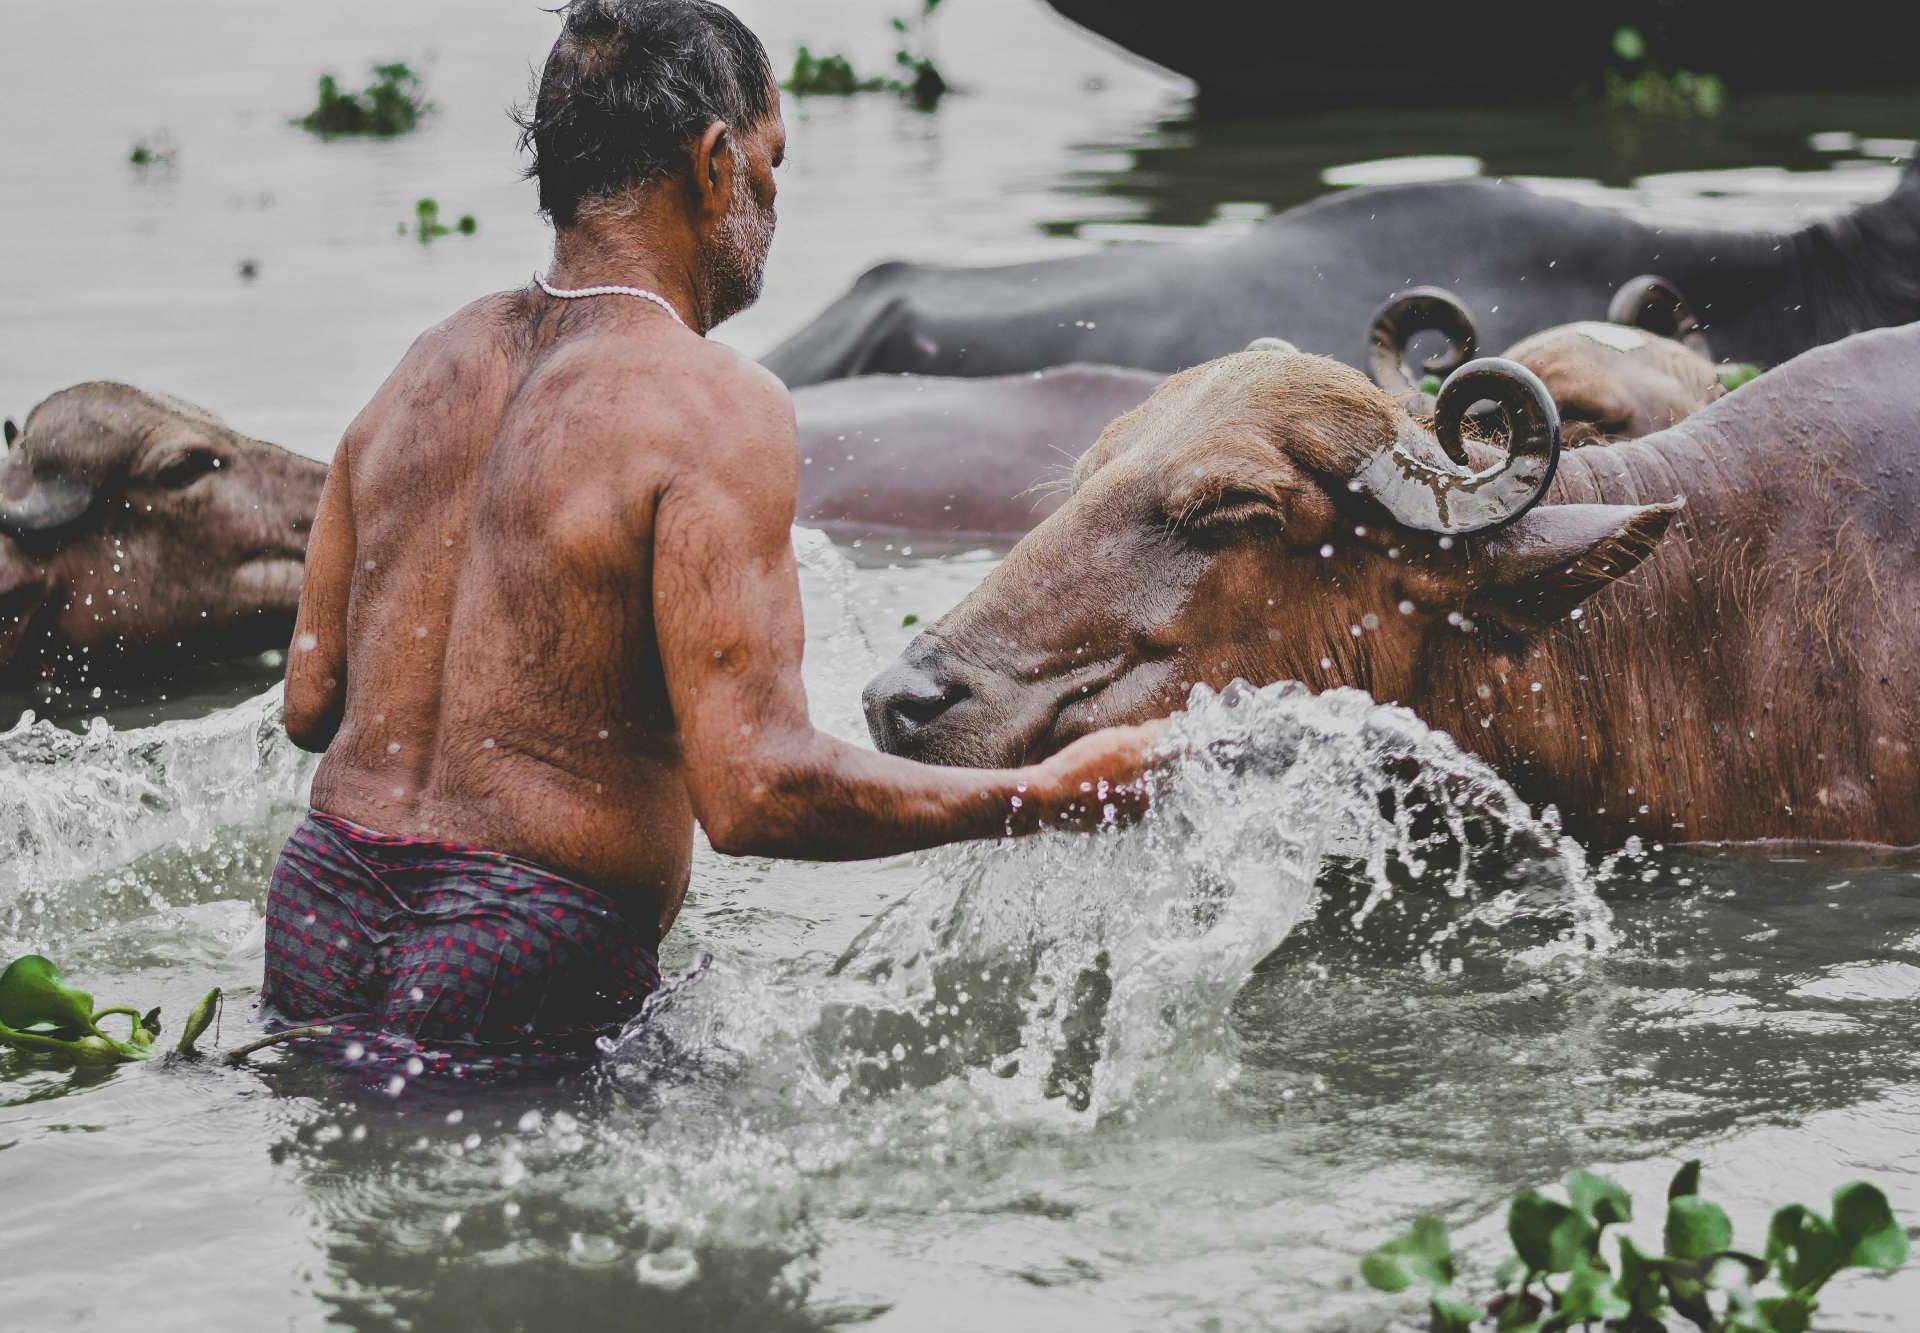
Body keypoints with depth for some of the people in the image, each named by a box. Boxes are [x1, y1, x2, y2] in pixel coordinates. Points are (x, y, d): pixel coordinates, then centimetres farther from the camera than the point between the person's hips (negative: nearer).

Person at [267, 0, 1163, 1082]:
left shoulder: (429, 368, 10)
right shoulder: (715, 408, -12)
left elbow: (311, 701, 14)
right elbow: (755, 794, -20)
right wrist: (1048, 798, -8)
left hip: (321, 914, 8)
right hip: (519, 965, -8)